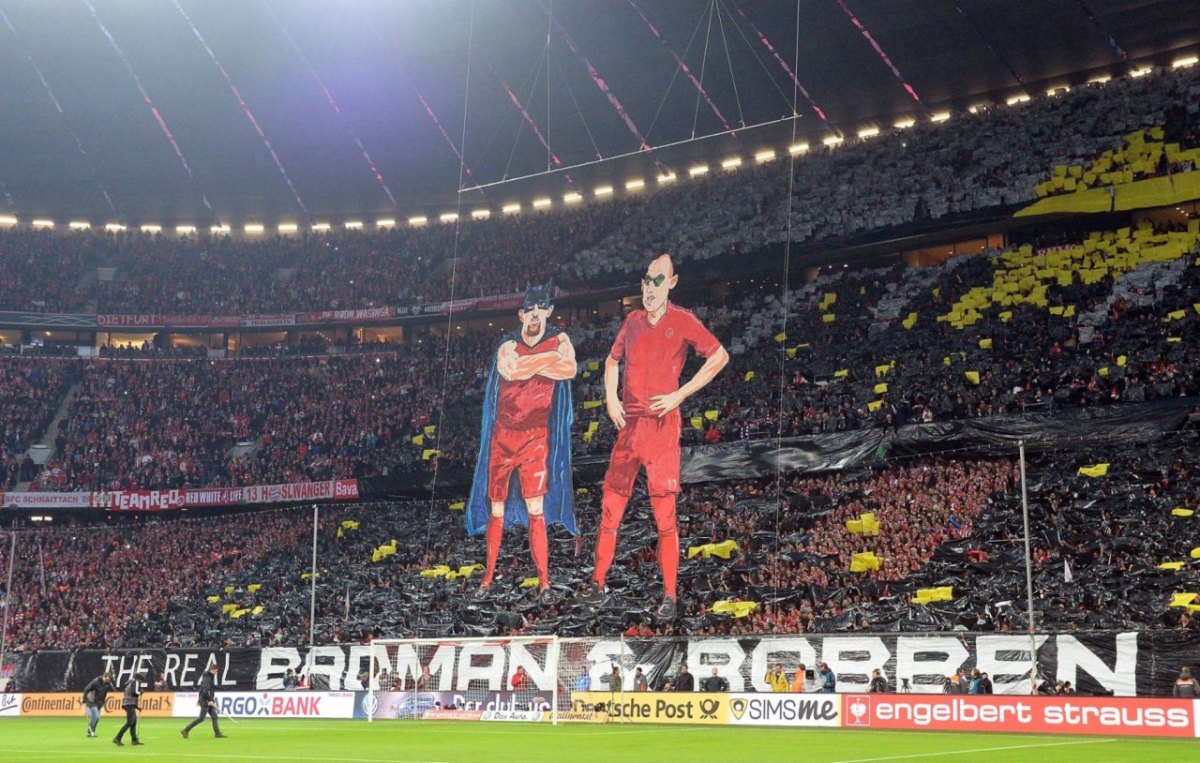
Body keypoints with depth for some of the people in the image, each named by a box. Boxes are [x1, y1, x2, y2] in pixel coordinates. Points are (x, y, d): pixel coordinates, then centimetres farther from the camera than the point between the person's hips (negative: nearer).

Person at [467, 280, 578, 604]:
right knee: (496, 510, 8)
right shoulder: (508, 346, 5)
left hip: (535, 437, -2)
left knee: (536, 511, -10)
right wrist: (549, 358, -15)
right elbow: (510, 370, -19)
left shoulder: (559, 340, 2)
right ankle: (488, 578, 18)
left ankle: (544, 583, -9)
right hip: (503, 436, 2)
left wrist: (524, 364, -15)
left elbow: (570, 370, -20)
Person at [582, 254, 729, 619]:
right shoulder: (633, 321, 12)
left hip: (663, 425, -5)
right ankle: (597, 583, 14)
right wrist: (611, 398, 9)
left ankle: (670, 596, 0)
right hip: (628, 424, 5)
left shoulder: (682, 321, -3)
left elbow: (719, 357, -2)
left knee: (665, 513, -5)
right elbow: (612, 361, 26)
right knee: (610, 506, 5)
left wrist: (680, 395, -7)